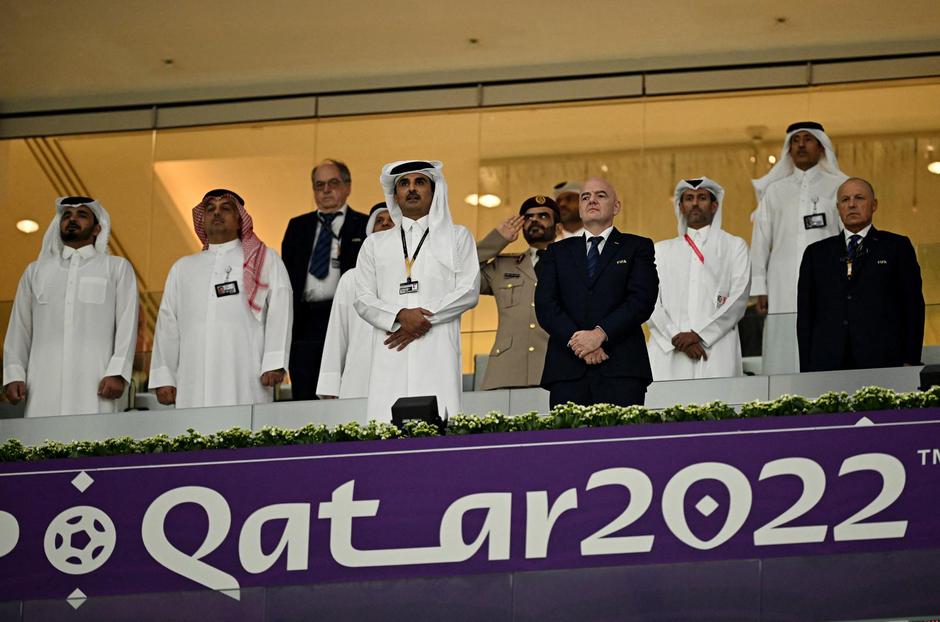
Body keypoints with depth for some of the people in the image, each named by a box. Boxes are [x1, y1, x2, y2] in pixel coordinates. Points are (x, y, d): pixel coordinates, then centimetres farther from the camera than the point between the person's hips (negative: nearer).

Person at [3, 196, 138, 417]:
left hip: (94, 386, -2)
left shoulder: (117, 268, 15)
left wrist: (117, 373, -7)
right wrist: (14, 374, 6)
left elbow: (126, 324, 5)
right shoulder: (36, 271, 23)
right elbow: (19, 328, 19)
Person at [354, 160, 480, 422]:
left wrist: (426, 317, -6)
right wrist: (400, 316, -8)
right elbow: (363, 300, 10)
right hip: (390, 354, 1)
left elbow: (469, 292, 5)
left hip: (437, 353, -1)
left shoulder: (457, 237, 17)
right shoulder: (375, 244, 20)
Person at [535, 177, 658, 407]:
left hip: (621, 368, -2)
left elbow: (642, 300, 0)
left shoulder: (636, 247, 14)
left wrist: (601, 334, -13)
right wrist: (576, 340, -9)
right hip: (567, 368, 2)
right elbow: (545, 305, 7)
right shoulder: (558, 252, 21)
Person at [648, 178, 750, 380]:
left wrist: (699, 335, -8)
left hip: (716, 353, -1)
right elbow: (651, 302, 7)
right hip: (669, 353, 2)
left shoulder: (734, 246, 14)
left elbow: (738, 299, 2)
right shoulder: (661, 250, 19)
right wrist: (677, 338, -8)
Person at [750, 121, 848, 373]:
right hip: (784, 293, 2)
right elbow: (761, 241, 14)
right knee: (784, 364, -7)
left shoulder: (838, 187, 12)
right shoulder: (774, 191, 18)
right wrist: (760, 290, 3)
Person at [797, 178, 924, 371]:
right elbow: (805, 314, 14)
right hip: (827, 363, 2)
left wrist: (909, 362, -1)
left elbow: (913, 307, 8)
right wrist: (806, 369, 4)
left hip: (882, 362, -2)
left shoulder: (897, 246, 12)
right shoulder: (816, 253, 18)